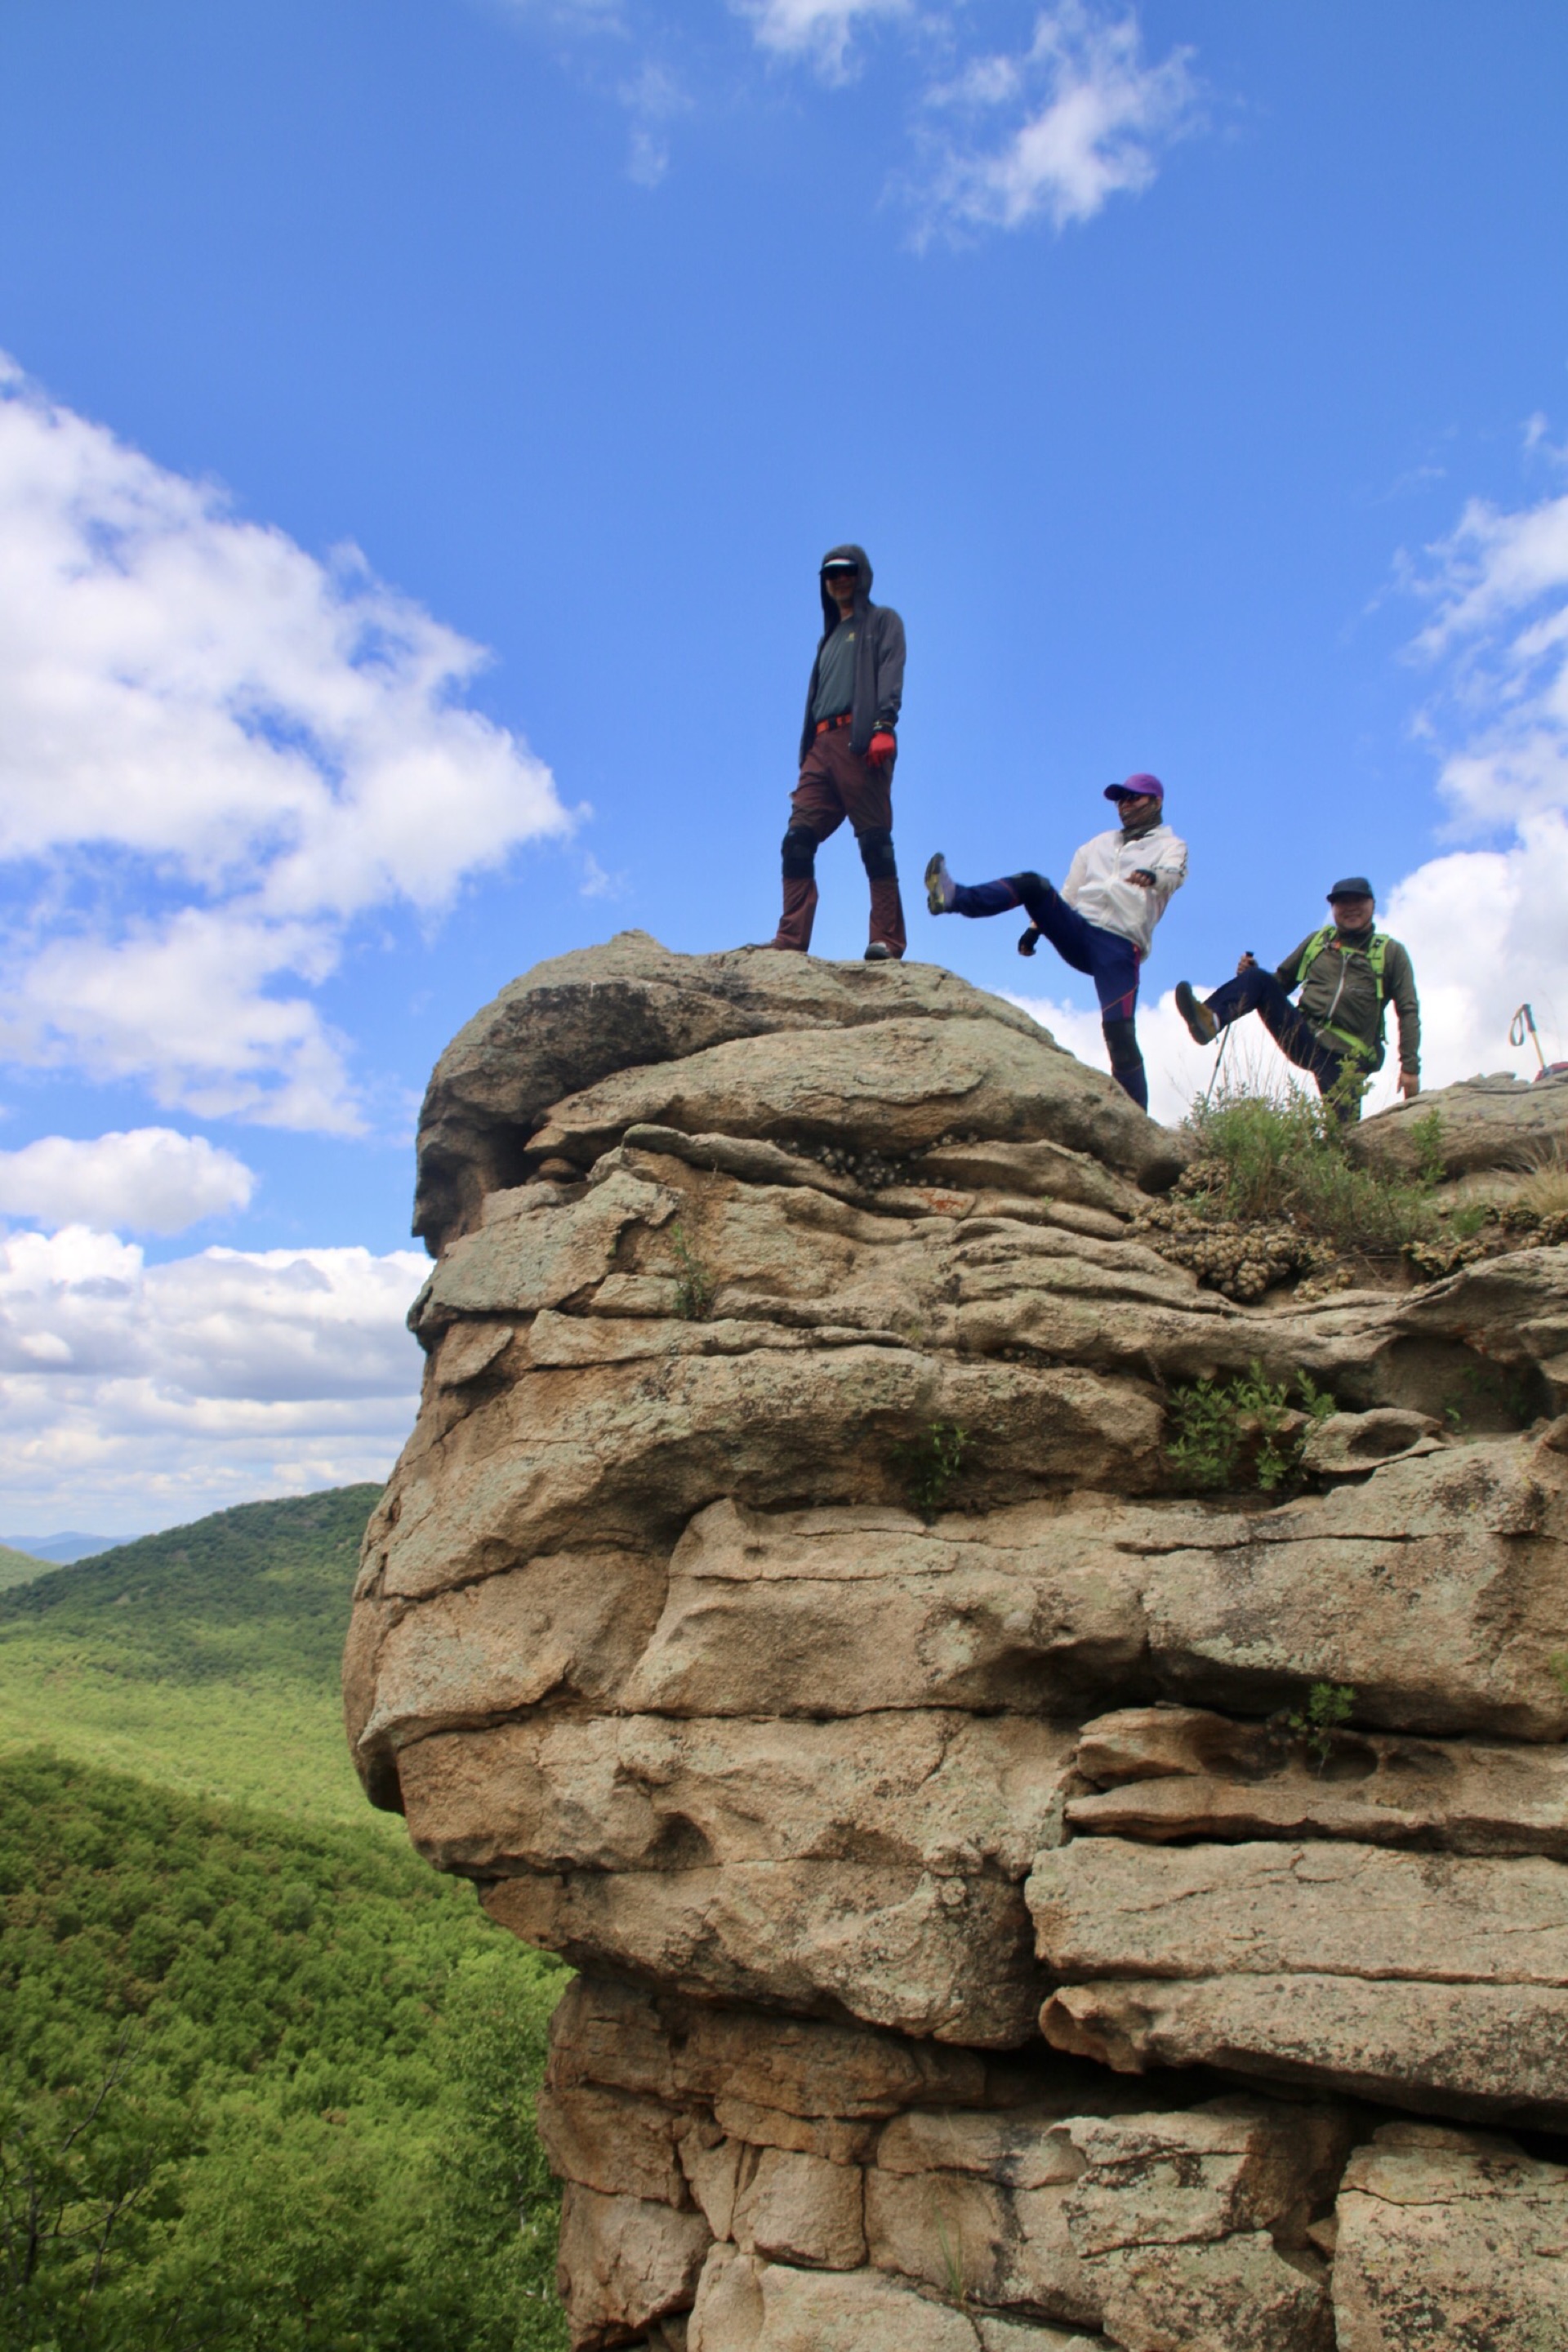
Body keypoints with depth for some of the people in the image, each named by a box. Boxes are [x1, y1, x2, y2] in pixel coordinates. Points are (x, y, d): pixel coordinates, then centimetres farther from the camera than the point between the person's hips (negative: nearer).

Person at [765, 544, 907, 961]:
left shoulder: (882, 621, 14)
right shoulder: (830, 637, 34)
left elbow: (890, 673, -4)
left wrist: (884, 725, -21)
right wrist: (807, 751, 15)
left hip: (861, 740, -7)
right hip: (821, 744, 7)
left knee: (875, 840, -13)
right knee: (798, 838, -8)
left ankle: (888, 942, -18)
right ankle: (791, 939, -14)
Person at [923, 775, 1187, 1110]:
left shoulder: (1170, 846, 12)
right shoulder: (1100, 843, 27)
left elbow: (1173, 875, -12)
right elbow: (1067, 893, 27)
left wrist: (1152, 876, -35)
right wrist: (1037, 926, 14)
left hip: (1120, 948, -4)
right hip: (1075, 930, 4)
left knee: (1119, 1032, -18)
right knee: (1034, 884, -19)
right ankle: (952, 897, -35)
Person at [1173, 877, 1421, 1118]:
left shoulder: (1391, 952, 8)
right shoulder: (1317, 941, 17)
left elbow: (1408, 1011, 2)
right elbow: (1281, 982, 22)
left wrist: (1410, 1066, -8)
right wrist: (1252, 974, -2)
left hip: (1346, 1057, -2)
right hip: (1304, 1038, 2)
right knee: (1258, 978, -16)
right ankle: (1210, 1019, -42)